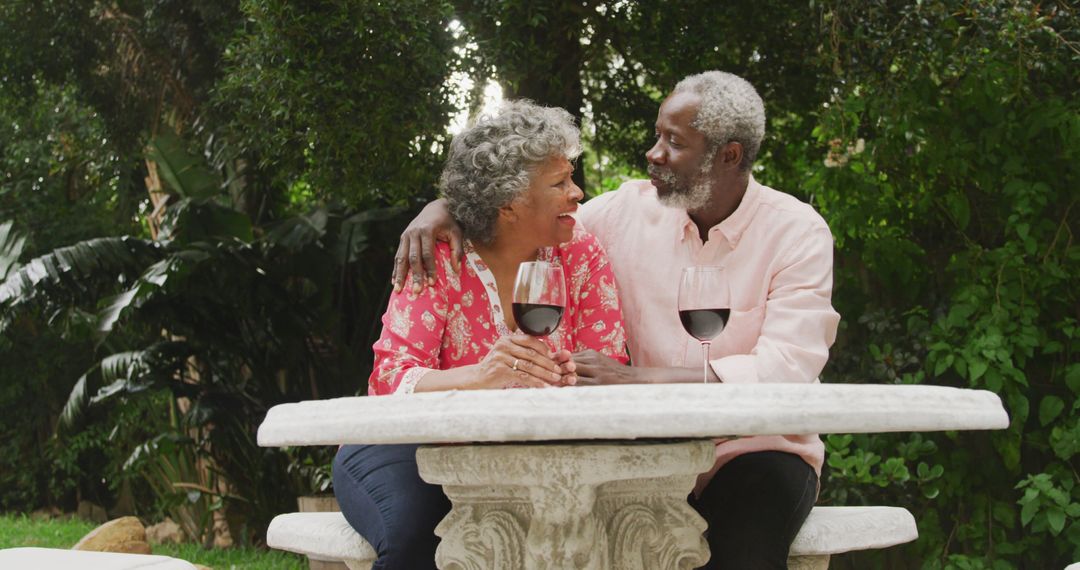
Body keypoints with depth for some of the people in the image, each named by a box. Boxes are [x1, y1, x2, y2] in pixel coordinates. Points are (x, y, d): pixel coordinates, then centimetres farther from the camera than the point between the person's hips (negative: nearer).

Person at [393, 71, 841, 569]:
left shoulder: (798, 232, -6)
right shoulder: (629, 208, 6)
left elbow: (786, 370, -19)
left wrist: (637, 380, -28)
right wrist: (446, 207, -4)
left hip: (755, 449, -2)